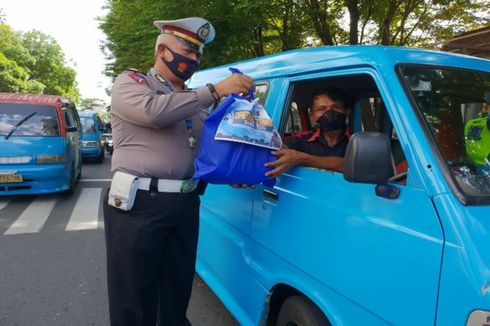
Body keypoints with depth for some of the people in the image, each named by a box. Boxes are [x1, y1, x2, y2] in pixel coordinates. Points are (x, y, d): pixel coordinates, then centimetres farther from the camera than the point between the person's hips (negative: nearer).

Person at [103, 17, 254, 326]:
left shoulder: (193, 100, 18)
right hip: (139, 204, -5)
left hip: (186, 205, 6)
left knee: (177, 292, 18)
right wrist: (214, 91, -19)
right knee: (133, 299, 7)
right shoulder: (130, 82, 1)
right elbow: (154, 111, -22)